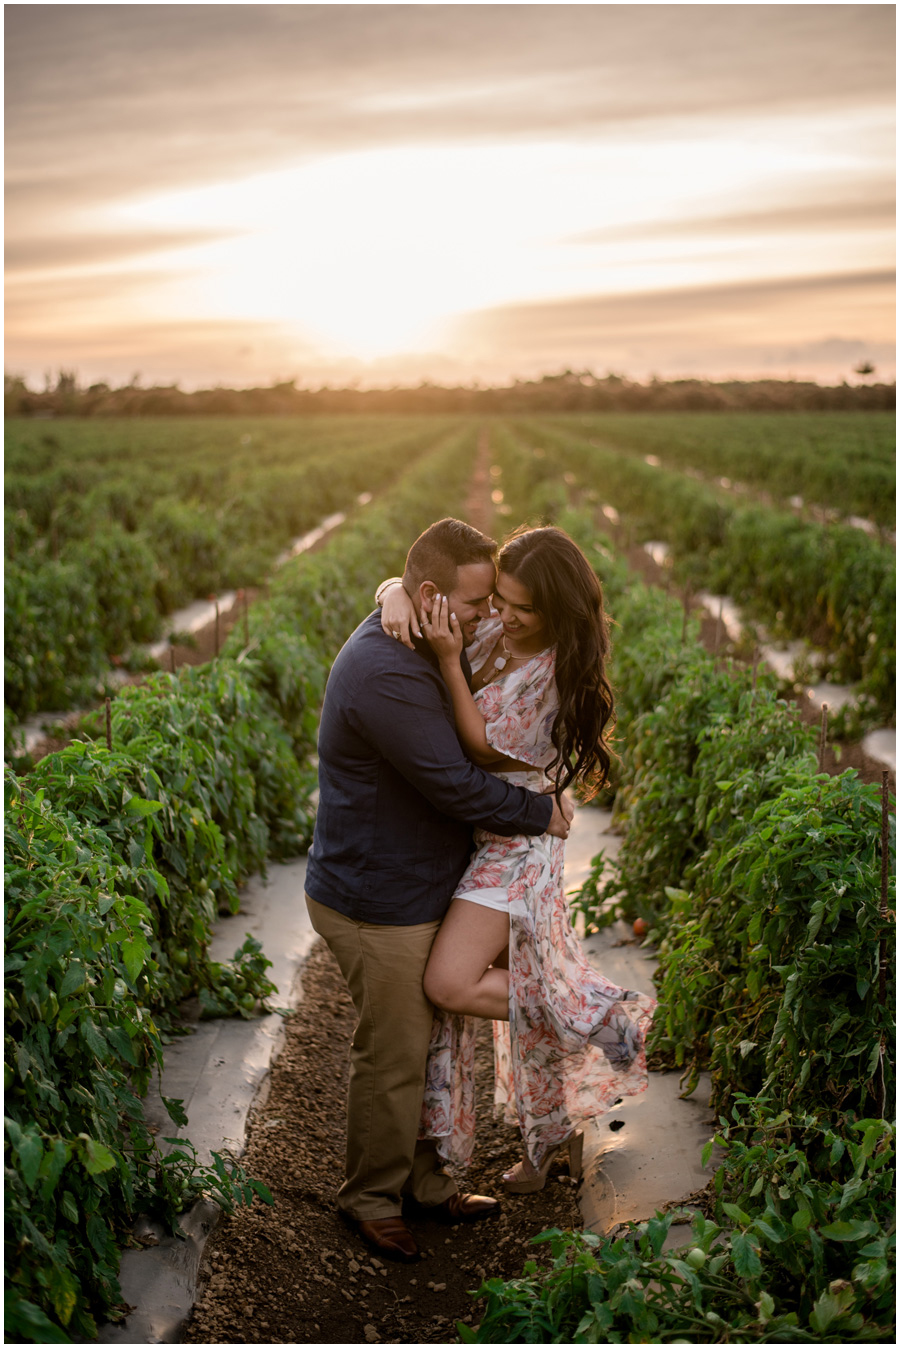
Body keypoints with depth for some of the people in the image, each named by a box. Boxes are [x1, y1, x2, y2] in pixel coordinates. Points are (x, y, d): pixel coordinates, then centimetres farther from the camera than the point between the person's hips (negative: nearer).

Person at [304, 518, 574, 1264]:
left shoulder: (429, 647, 4)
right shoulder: (386, 677, -29)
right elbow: (456, 787, -28)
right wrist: (542, 812, -12)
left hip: (418, 891, 10)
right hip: (379, 908, -10)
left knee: (428, 1043, 21)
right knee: (394, 1059, 7)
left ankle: (425, 1180, 38)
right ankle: (371, 1197, 29)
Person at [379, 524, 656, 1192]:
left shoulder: (560, 672, -19)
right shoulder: (488, 627, -2)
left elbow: (486, 749, -19)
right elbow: (408, 580, 5)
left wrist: (449, 662, -28)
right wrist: (397, 595, -19)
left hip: (515, 837, -7)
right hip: (473, 831, 7)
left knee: (451, 985, -18)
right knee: (526, 980, 16)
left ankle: (597, 1015, 2)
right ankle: (552, 1135, 34)